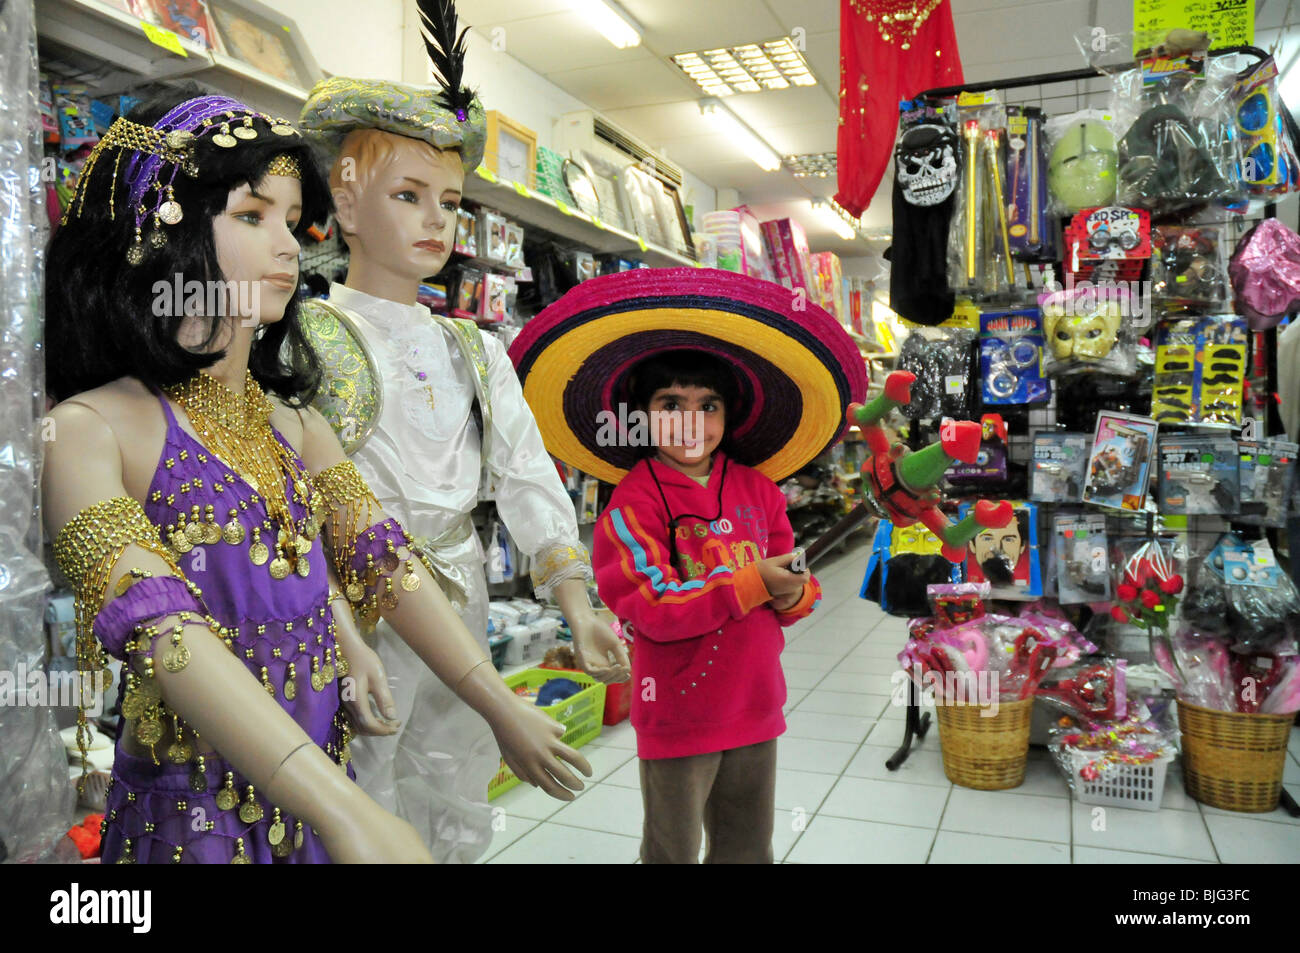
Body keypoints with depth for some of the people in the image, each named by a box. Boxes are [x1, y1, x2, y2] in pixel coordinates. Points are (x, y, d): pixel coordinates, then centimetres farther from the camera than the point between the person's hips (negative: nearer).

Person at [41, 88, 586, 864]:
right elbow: (158, 626, -26)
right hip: (194, 814, -5)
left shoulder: (295, 420, 6)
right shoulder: (90, 429, -14)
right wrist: (346, 811, -35)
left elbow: (385, 566, 3)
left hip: (322, 787, 6)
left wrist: (504, 710, 0)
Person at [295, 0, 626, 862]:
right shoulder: (307, 340, -5)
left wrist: (578, 605, -6)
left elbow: (527, 476, 4)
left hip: (461, 611, 6)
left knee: (458, 816, 19)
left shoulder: (478, 352, 11)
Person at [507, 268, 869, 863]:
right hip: (679, 714, -5)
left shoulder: (758, 489, 5)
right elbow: (650, 607, -22)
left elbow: (790, 584, 10)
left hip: (756, 706, 5)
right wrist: (751, 582, -21)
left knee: (748, 849, 22)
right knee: (673, 852, 14)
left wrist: (793, 595, -14)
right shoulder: (633, 501, -13)